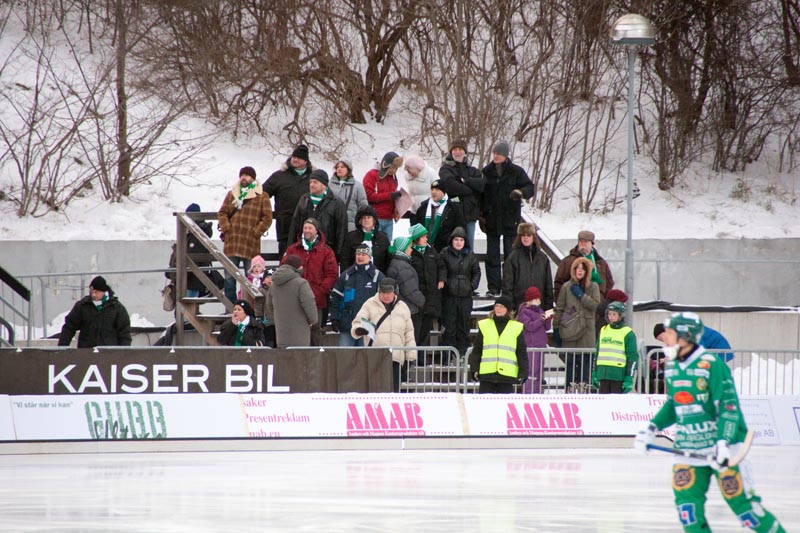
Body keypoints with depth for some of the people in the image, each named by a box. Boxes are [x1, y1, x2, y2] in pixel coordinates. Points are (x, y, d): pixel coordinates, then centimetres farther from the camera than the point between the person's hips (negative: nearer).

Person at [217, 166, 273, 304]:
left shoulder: (261, 197, 3)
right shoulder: (232, 195, 14)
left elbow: (267, 218, -1)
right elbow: (222, 213, 14)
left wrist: (256, 232, -8)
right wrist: (226, 229, -1)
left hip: (251, 244, -3)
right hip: (232, 243, 4)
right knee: (229, 278, 4)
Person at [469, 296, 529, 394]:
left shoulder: (516, 328, 8)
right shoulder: (484, 326, 10)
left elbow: (522, 353, 10)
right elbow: (476, 350, 11)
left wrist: (523, 373, 3)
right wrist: (474, 369, 2)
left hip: (507, 374, -1)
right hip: (487, 374, 1)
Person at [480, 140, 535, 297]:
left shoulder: (516, 172, -1)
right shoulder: (486, 172, 5)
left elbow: (530, 188, -2)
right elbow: (481, 194, 10)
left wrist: (521, 192, -25)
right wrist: (482, 215, 4)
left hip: (510, 219, -2)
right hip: (492, 219, 2)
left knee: (510, 254, -1)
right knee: (492, 255, 2)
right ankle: (493, 287, 6)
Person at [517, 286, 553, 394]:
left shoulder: (539, 310, 18)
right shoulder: (524, 312, -5)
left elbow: (546, 327, 17)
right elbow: (530, 326, -18)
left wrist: (549, 318, -2)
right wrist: (543, 317, -21)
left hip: (540, 346, 8)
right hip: (530, 347, -8)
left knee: (539, 373, 11)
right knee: (531, 374, -12)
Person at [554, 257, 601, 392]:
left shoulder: (593, 287, 9)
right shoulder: (567, 287, 8)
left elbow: (596, 305, -3)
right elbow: (559, 308, 9)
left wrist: (581, 296, -7)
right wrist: (556, 327, 4)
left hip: (587, 329, 0)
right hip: (570, 329, 0)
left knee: (585, 359, -4)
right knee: (570, 360, -2)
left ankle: (583, 385, 0)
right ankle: (570, 386, 1)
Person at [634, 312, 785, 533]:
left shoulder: (712, 365, -16)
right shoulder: (672, 367, 8)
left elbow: (729, 407, -19)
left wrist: (723, 442, -29)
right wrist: (652, 428, 10)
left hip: (723, 448, -7)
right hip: (688, 449, 7)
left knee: (740, 502, -6)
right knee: (686, 500, -5)